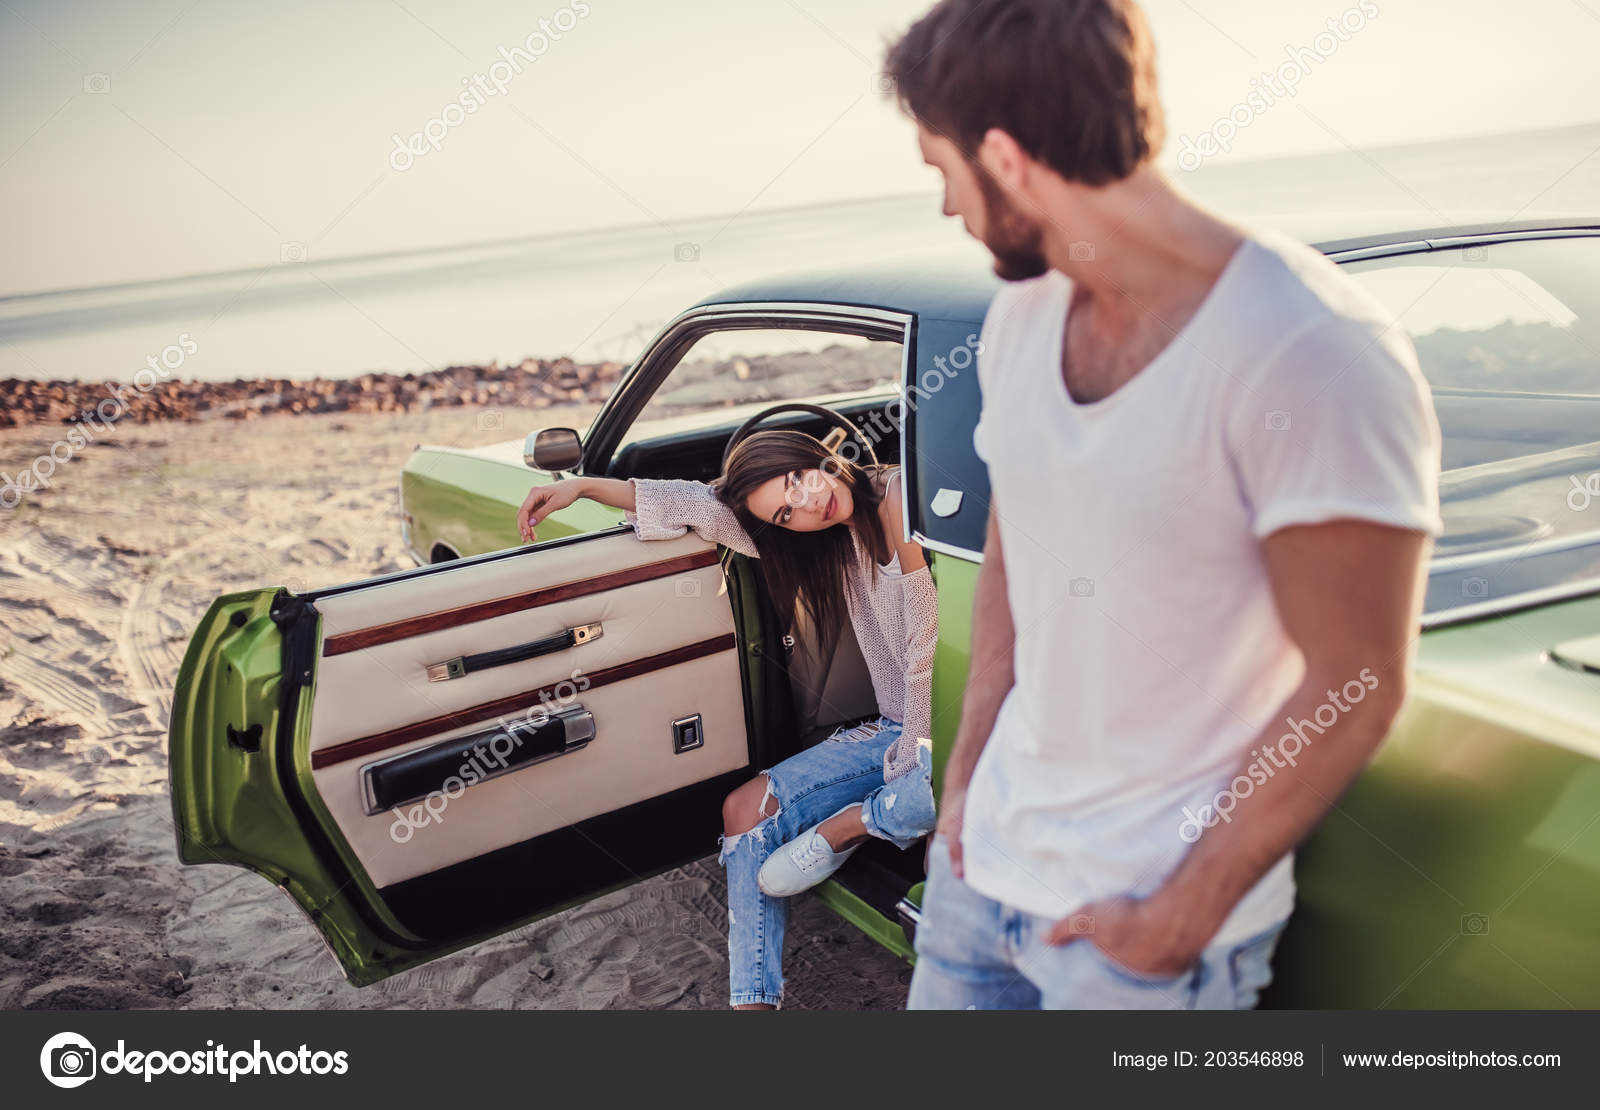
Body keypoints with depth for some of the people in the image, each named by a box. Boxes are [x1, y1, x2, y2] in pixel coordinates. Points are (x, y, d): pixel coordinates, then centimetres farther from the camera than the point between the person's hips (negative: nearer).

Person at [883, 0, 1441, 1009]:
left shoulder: (1315, 356, -22)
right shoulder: (1021, 314, 0)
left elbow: (1355, 687, -19)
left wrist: (1184, 919, -15)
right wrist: (966, 770, 7)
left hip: (1157, 899, -6)